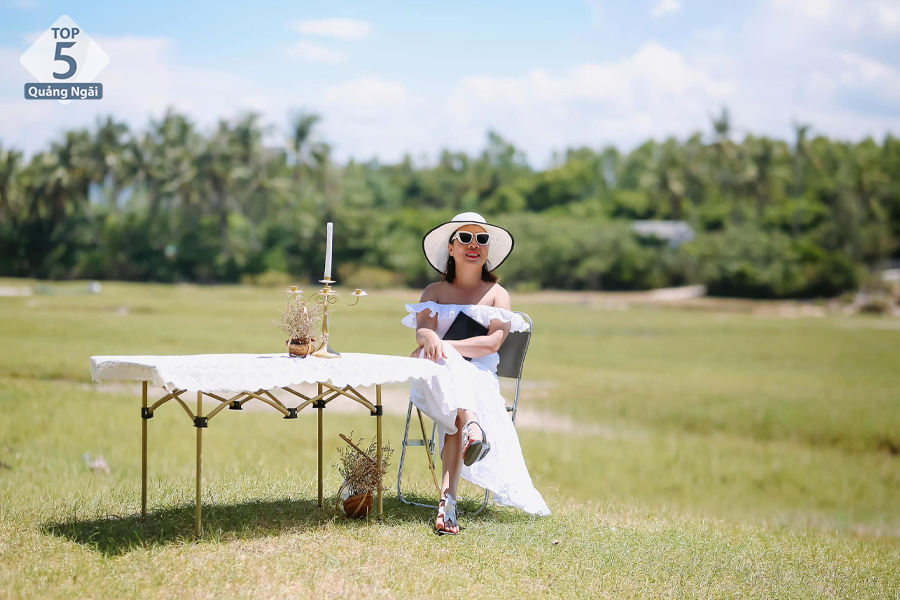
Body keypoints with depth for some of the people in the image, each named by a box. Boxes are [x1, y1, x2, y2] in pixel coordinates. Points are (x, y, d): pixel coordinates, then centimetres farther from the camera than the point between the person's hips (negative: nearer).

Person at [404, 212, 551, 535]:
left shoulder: (497, 295, 15)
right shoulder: (435, 292, 19)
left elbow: (493, 342, -4)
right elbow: (422, 330, -3)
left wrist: (445, 345, -17)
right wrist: (431, 339, -29)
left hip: (479, 376, -1)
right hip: (438, 377, 1)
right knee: (444, 363, -38)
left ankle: (448, 497, -51)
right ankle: (471, 423, -63)